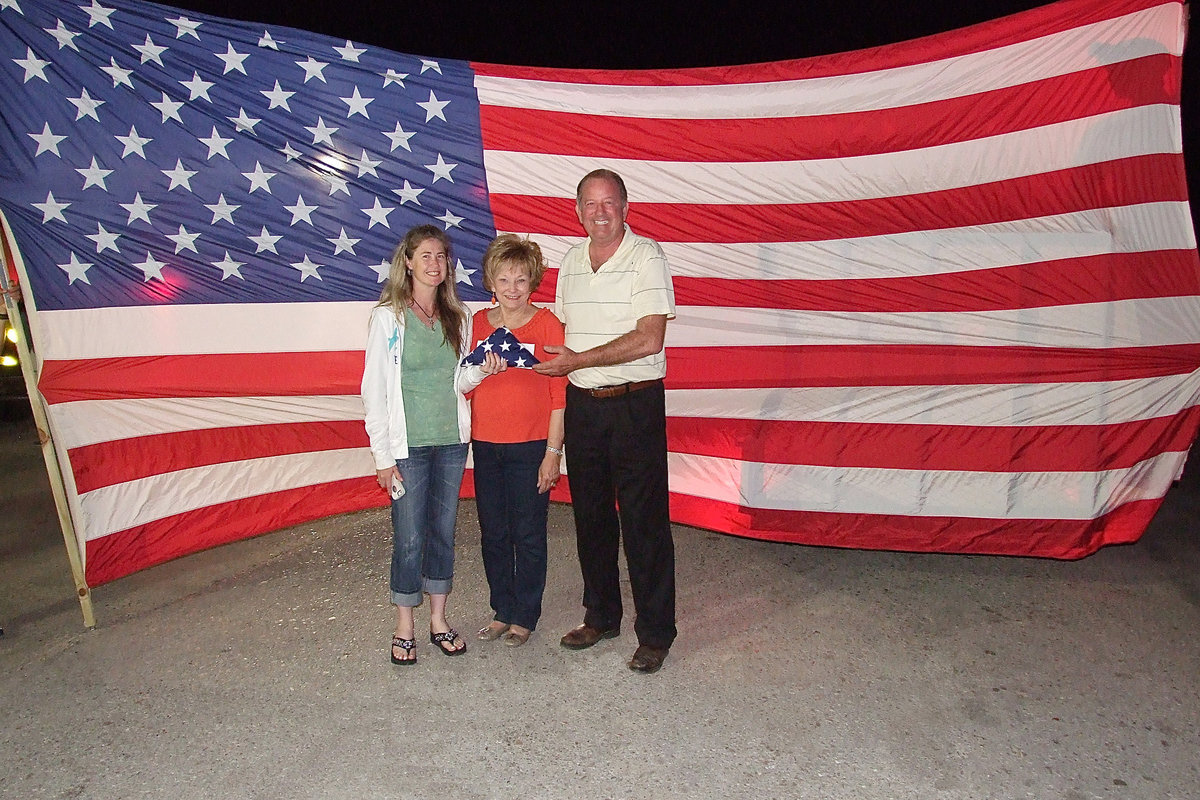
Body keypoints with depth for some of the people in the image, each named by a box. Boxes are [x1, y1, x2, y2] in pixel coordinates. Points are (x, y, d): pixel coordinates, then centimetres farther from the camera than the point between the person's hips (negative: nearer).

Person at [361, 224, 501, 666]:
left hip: (451, 441, 4)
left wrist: (481, 369, -8)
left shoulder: (457, 317, 8)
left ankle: (438, 620, 26)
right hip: (408, 444, -4)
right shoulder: (388, 317, -5)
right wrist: (383, 455, -10)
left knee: (444, 532, 12)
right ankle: (404, 628, 19)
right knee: (409, 538, 1)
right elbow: (374, 390, -6)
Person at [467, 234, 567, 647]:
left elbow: (559, 393, -6)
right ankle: (502, 609, 30)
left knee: (528, 536, 6)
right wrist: (481, 368, -9)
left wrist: (553, 452, -10)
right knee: (493, 534, 13)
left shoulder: (547, 324, -6)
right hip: (485, 444, 4)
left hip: (530, 447, -4)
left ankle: (525, 616, 22)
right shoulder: (477, 323, 7)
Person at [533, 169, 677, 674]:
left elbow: (648, 339, -18)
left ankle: (655, 633, 14)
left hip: (635, 404, -6)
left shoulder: (646, 256, -9)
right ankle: (601, 616, 31)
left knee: (643, 519, -1)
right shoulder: (571, 261, 12)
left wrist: (579, 360, -16)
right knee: (590, 516, 14)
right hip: (582, 404, 6)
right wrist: (551, 361, 5)